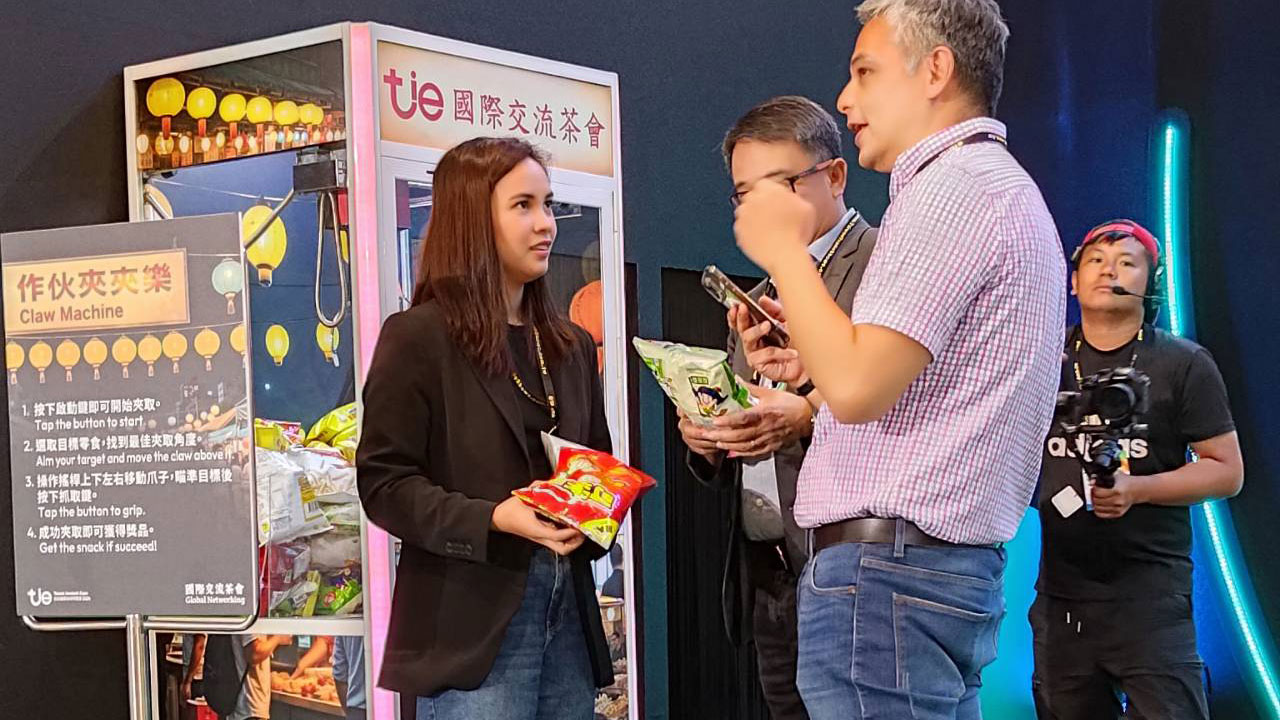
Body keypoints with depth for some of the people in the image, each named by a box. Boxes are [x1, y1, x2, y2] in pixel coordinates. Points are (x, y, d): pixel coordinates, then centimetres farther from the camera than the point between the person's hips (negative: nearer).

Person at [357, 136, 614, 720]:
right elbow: (384, 483, -10)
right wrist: (494, 520, -22)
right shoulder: (419, 337, -4)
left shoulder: (571, 345, 16)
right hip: (473, 626, -6)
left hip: (569, 614, 6)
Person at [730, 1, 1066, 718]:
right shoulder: (1000, 183, 21)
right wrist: (818, 372, 16)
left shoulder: (954, 185, -12)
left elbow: (857, 386, -20)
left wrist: (784, 250, -9)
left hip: (886, 574, -10)